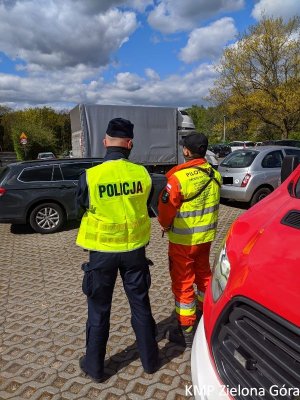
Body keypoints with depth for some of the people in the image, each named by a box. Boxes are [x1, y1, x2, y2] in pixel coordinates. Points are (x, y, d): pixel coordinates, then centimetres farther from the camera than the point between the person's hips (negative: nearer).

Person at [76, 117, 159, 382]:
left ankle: (94, 366, 33)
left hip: (102, 251, -2)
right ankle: (149, 359, 35)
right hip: (134, 249, 2)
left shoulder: (90, 177, -17)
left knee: (99, 310, 16)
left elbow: (82, 206, 0)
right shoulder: (142, 173, -11)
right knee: (140, 304, 18)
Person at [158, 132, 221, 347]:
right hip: (207, 236, 7)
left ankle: (186, 331, 18)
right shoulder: (214, 174, -1)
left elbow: (166, 208, -16)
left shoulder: (179, 177, -23)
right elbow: (214, 204, 7)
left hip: (183, 240, -7)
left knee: (183, 282, 7)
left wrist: (166, 226, 4)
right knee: (203, 274, 25)